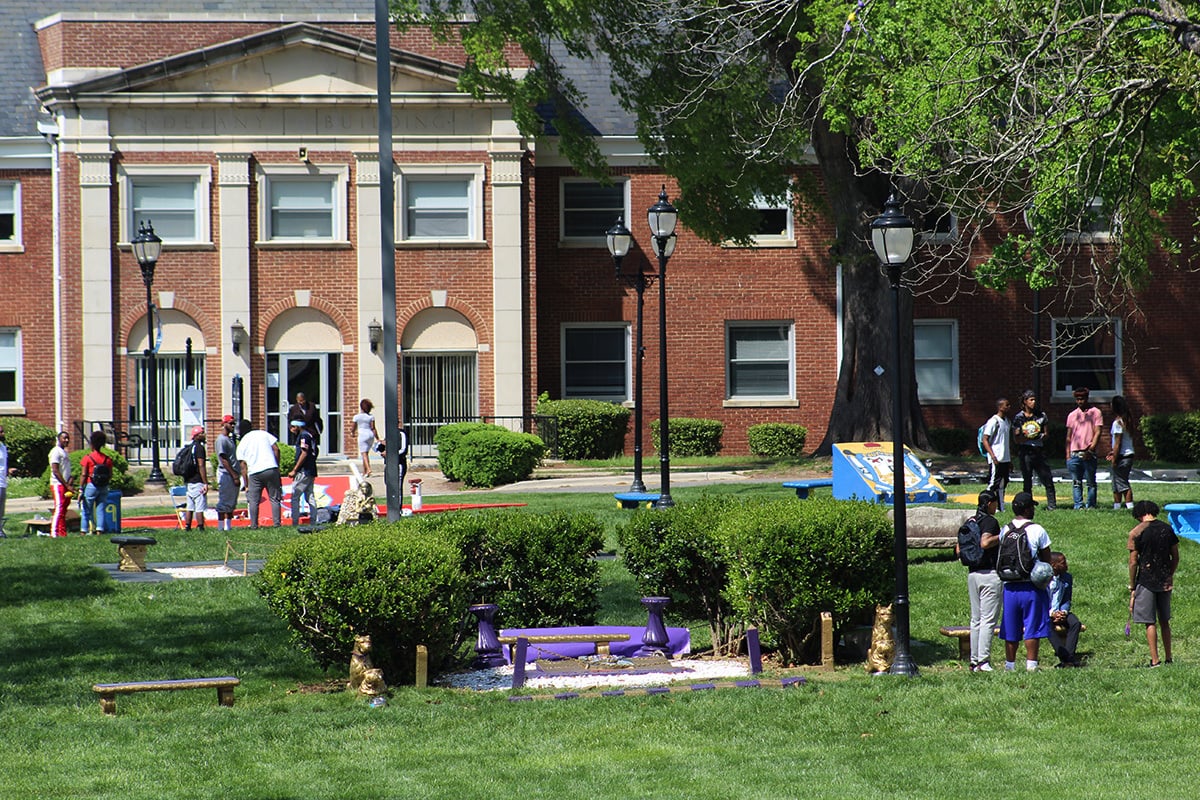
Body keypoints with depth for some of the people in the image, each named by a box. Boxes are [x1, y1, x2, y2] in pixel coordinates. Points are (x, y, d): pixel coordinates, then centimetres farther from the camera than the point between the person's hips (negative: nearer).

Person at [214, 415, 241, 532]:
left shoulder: (230, 438, 18)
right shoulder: (221, 439, -11)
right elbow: (224, 460, -17)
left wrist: (237, 475, 14)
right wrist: (234, 475, -19)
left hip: (233, 475, 10)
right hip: (226, 474, -10)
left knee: (231, 503, 11)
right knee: (224, 503, -7)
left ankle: (228, 526, 15)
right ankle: (221, 527, -6)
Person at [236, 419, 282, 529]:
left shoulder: (241, 444, 9)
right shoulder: (263, 434, 10)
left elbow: (243, 466, 5)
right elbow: (276, 449, 3)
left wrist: (246, 484, 6)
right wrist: (277, 466, 12)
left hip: (254, 473, 0)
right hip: (271, 468, 0)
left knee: (253, 501, 7)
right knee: (274, 498, 7)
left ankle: (254, 525, 3)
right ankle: (277, 523, 1)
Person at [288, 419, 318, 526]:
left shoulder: (303, 436, -10)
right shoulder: (310, 435, 19)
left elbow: (304, 454, -18)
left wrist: (294, 470, -16)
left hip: (304, 472, -10)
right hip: (311, 472, 10)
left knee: (295, 497, -9)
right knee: (310, 497, 9)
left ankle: (295, 522, -13)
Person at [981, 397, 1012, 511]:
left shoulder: (1008, 422, 14)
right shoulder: (993, 422, -10)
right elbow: (985, 440, -12)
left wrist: (1011, 460, 19)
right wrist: (993, 456, -20)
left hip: (1006, 459, 8)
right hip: (996, 459, -8)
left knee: (1002, 484, 10)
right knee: (993, 484, -5)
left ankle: (1001, 508, 14)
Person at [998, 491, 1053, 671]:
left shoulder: (1005, 530, 4)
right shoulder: (1037, 530, -8)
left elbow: (998, 559, 6)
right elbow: (1046, 559, -3)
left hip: (1009, 586, 4)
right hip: (1031, 587, -4)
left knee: (1011, 630, 10)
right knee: (1032, 629, 0)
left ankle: (1010, 665, 15)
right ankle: (1031, 664, -3)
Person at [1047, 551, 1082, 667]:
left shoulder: (1067, 578, 5)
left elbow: (1067, 601, 7)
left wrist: (1063, 612, -16)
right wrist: (1052, 614, -25)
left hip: (1061, 612, 4)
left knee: (1076, 623, -26)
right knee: (1049, 625, -37)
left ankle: (1069, 656, -32)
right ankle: (1064, 657, -40)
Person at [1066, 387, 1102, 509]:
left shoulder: (1095, 412, 3)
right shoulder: (1072, 415, 14)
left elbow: (1097, 433, -3)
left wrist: (1091, 450, -13)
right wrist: (1068, 455, 9)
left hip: (1088, 454, -3)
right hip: (1074, 454, 3)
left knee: (1091, 482, 0)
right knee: (1076, 483, 1)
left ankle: (1091, 506, 5)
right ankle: (1078, 505, 2)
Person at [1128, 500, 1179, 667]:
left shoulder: (1136, 532, -9)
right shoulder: (1167, 529, 3)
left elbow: (1133, 562, -8)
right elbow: (1175, 557, 8)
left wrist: (1132, 587, -1)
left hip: (1146, 580, -4)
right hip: (1165, 581, 4)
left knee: (1150, 622, 0)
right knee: (1164, 621, 15)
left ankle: (1155, 660, -3)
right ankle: (1168, 659, 18)